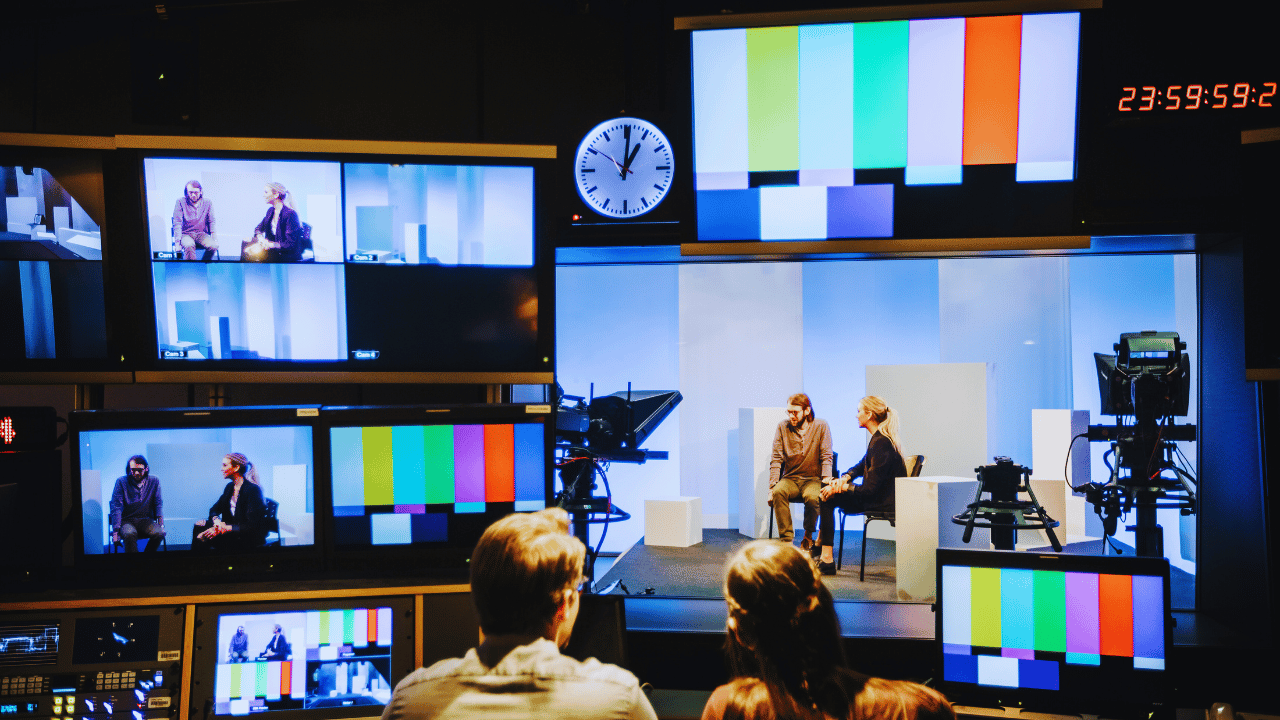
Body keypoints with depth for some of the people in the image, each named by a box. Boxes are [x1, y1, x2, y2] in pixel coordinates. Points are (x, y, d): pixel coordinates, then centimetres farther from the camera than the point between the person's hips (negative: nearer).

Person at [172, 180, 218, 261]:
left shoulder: (207, 202, 5)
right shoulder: (180, 202, -3)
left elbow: (212, 222, 9)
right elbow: (177, 223, -4)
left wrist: (214, 238, -6)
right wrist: (177, 241, -14)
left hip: (201, 234, 2)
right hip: (185, 234, -2)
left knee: (213, 245, -30)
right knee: (189, 245, -38)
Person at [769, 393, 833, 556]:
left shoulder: (821, 426, -1)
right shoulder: (782, 427, 2)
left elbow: (826, 458, -4)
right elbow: (776, 460, -1)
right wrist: (772, 487, -13)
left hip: (814, 478, -1)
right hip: (790, 478, 2)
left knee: (812, 496, -35)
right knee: (778, 492, -32)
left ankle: (808, 537, -8)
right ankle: (786, 539, -28)